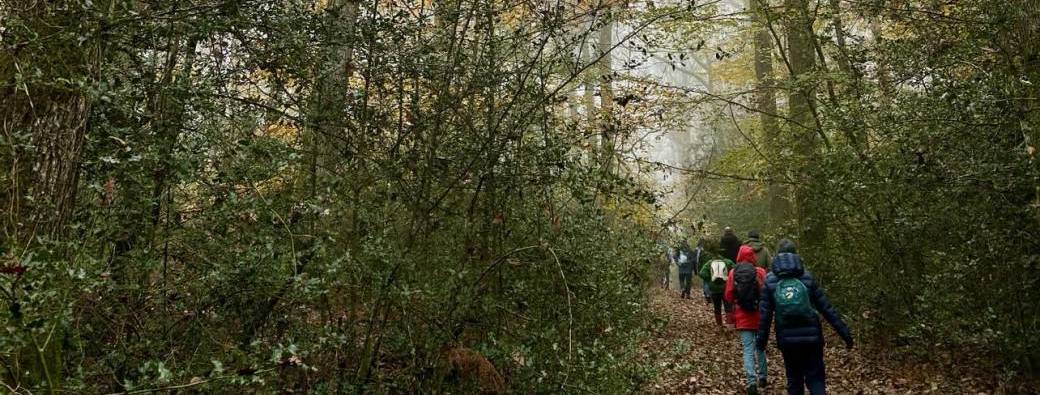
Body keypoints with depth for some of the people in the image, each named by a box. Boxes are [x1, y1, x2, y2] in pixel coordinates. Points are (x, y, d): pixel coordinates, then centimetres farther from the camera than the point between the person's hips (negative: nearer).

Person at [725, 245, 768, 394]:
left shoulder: (733, 273, -5)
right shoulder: (761, 272, -8)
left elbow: (728, 296, -4)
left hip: (742, 316, 0)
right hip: (759, 315, 1)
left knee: (748, 349, 2)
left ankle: (751, 381, -8)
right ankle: (762, 377, 25)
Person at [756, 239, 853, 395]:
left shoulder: (770, 281, -3)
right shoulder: (807, 278, -1)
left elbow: (765, 313, -4)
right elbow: (826, 308, -2)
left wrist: (762, 339, 3)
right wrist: (843, 331, 4)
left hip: (787, 339, 1)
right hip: (811, 336, 0)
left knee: (794, 379, 16)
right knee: (815, 378, 7)